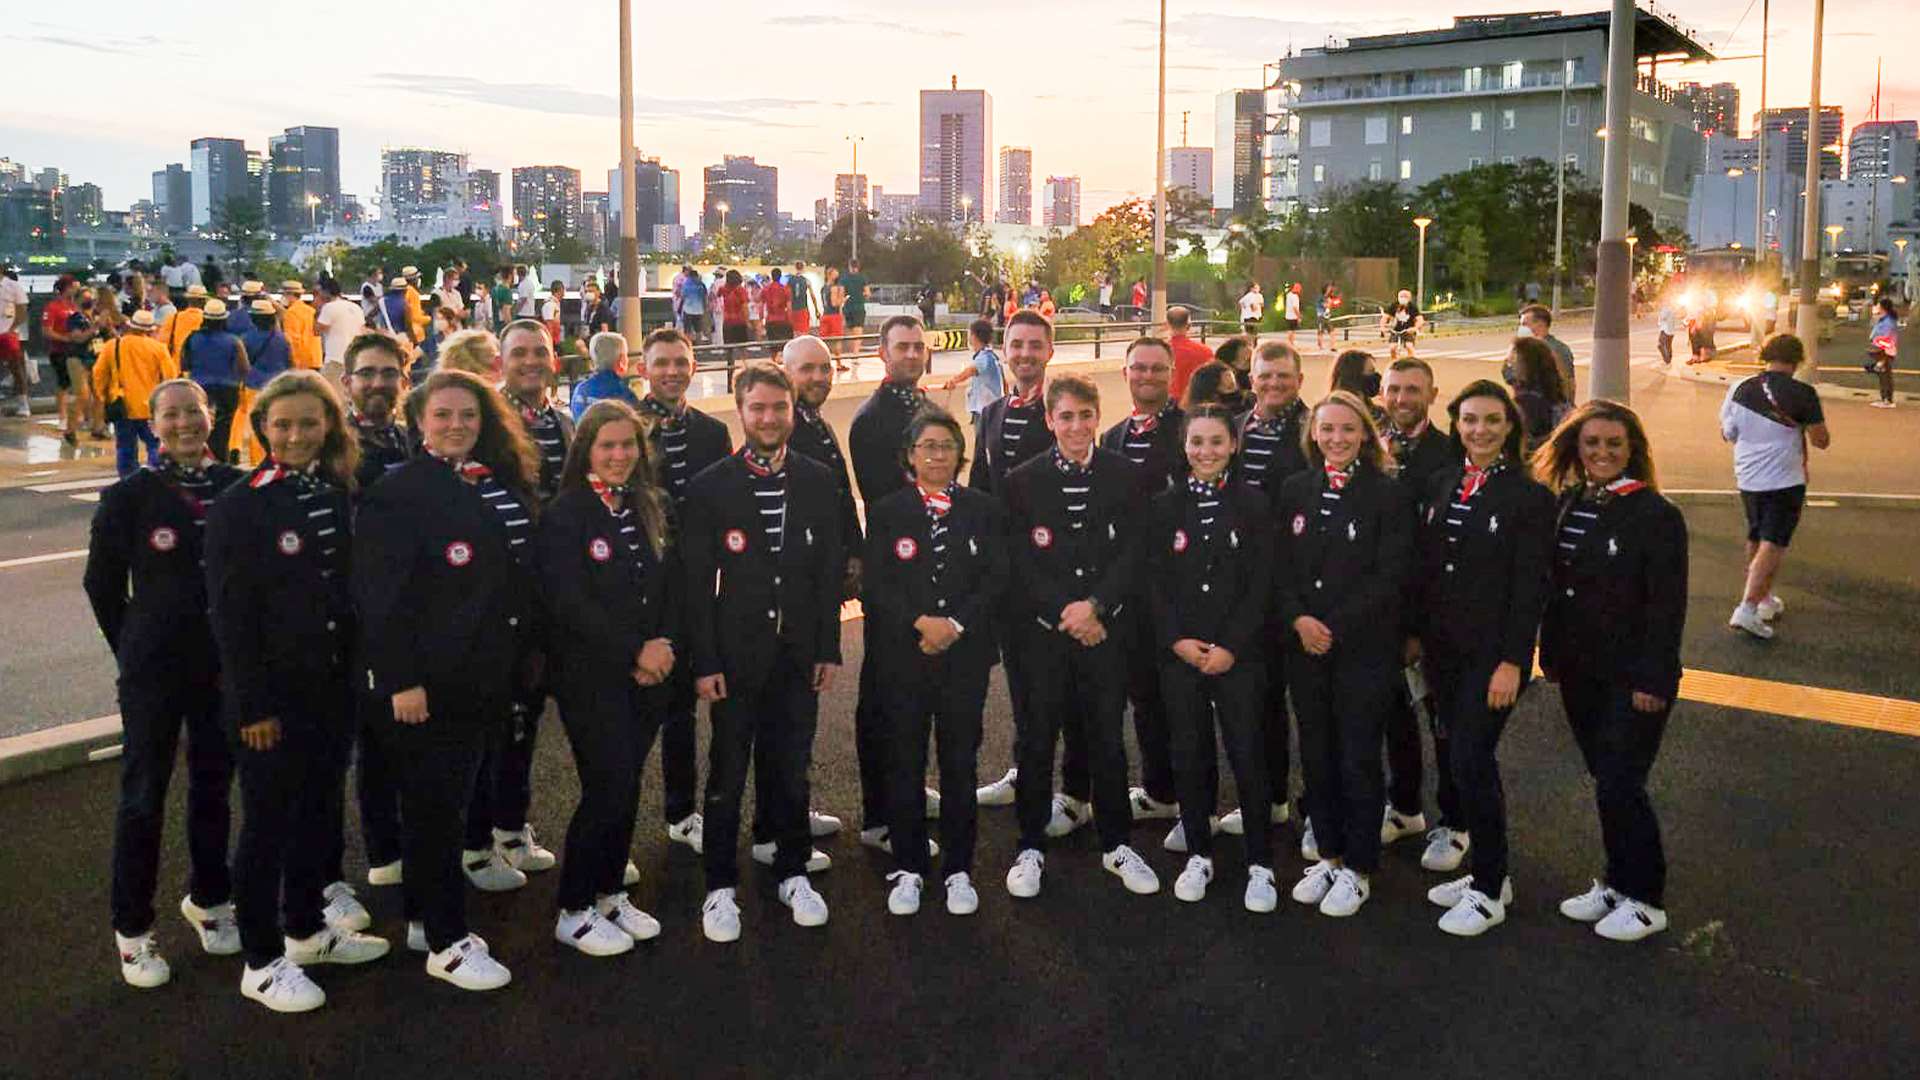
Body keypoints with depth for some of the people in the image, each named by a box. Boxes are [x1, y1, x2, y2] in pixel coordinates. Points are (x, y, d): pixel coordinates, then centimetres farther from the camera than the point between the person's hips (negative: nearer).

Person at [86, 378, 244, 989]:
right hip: (154, 670, -2)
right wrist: (134, 651, 2)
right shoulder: (130, 495, -7)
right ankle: (133, 931, 16)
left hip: (224, 665, 3)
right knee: (144, 795, 4)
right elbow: (102, 584, 1)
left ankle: (208, 898, 33)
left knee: (213, 785, 15)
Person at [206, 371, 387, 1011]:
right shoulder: (239, 505, -11)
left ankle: (307, 929, 33)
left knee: (316, 808, 17)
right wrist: (252, 704, -15)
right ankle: (262, 962, 16)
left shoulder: (338, 495, 5)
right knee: (268, 821, 4)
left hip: (334, 683, 5)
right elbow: (230, 614, -13)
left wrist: (359, 669, 5)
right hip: (273, 691, -5)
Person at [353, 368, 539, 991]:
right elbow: (382, 597, -16)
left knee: (446, 800, 16)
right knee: (433, 805, 2)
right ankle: (446, 944, 11)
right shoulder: (398, 493, -12)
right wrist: (401, 681, -20)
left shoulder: (504, 485, 9)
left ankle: (427, 918, 29)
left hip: (484, 676, 7)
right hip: (424, 681, -7)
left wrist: (514, 668, 12)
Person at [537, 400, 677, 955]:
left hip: (648, 673, 6)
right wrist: (635, 652, -15)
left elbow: (674, 585, 9)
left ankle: (610, 894, 26)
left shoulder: (652, 507, 9)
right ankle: (573, 912, 10)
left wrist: (664, 646, -6)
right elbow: (569, 602, -16)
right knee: (608, 788, -5)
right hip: (591, 677, -5)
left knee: (626, 786, 11)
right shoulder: (564, 514, -9)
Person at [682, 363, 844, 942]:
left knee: (792, 769, 12)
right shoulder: (709, 486, -5)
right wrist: (705, 662, -9)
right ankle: (720, 886, 19)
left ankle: (792, 872, 28)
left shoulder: (818, 481, 3)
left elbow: (831, 569, 6)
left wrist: (829, 649, 2)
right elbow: (697, 582, -5)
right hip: (736, 652, -2)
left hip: (798, 651, 2)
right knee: (727, 775, 7)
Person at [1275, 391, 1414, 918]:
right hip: (1304, 646, 4)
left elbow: (1389, 576, -10)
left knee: (1359, 758, 3)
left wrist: (1335, 627, -15)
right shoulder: (1295, 490, 7)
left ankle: (1357, 869, 16)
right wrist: (1298, 619, -11)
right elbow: (1280, 566, 6)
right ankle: (1329, 855, 26)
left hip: (1365, 648, -4)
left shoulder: (1388, 494, -5)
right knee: (1316, 754, 11)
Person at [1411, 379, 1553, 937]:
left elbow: (1530, 586, -11)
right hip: (1443, 648, 6)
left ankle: (1489, 891, 6)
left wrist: (1513, 661, -15)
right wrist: (1417, 634, 7)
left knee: (1471, 759, -8)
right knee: (1458, 755, 11)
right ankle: (1487, 871, 25)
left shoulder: (1528, 496, -8)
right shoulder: (1442, 484, 8)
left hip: (1492, 653, -6)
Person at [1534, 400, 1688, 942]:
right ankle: (1617, 883, 28)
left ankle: (1644, 900, 12)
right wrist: (1552, 655, 9)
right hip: (1580, 673, 6)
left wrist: (1653, 680, -16)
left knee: (1619, 786, -4)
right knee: (1606, 781, 15)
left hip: (1633, 679, -6)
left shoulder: (1655, 515, -13)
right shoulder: (1568, 505, 6)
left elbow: (1667, 606, -13)